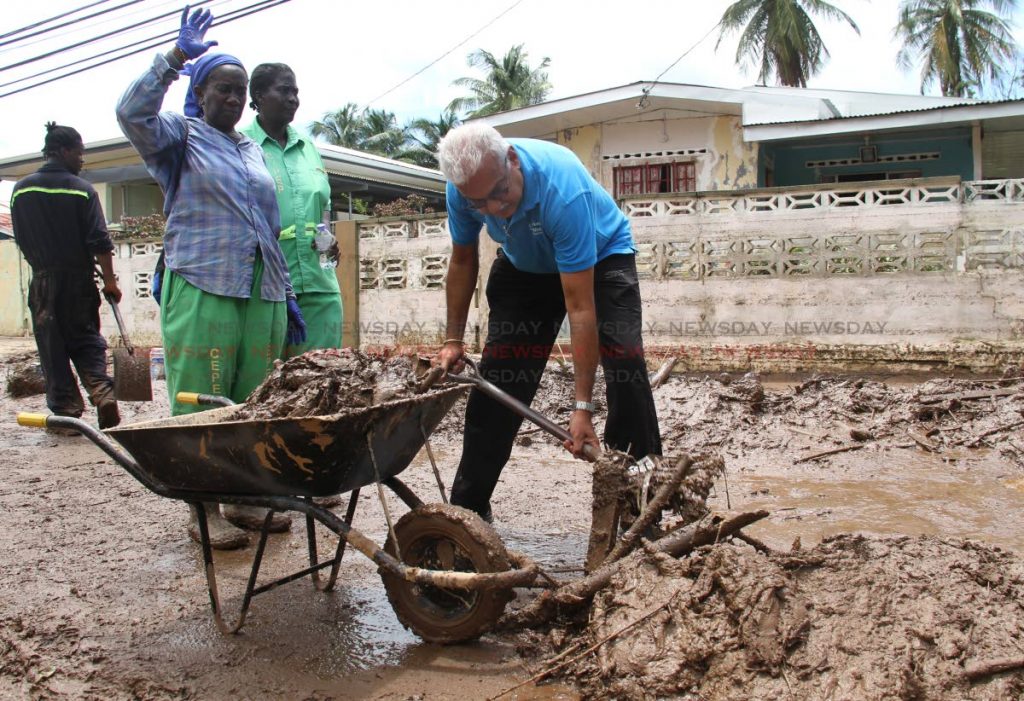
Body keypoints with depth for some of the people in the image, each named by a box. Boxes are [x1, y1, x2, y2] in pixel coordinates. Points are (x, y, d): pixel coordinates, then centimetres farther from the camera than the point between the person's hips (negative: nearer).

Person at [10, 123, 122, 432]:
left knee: (52, 349, 7)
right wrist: (110, 281, -7)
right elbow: (99, 241, -12)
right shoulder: (82, 190, -7)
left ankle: (66, 409, 6)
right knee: (86, 341, 10)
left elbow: (21, 239, 9)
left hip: (43, 281, 2)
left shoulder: (20, 189, 4)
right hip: (79, 280, -2)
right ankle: (102, 393, -9)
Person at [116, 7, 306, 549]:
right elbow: (132, 113, -17)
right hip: (202, 288, -5)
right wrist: (175, 57, -20)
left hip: (260, 292, 5)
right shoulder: (180, 137, 6)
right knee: (202, 402, -3)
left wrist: (287, 294, 17)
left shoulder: (252, 151, 21)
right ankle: (204, 509, 5)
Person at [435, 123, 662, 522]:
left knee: (625, 364, -25)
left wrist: (583, 407, -40)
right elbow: (463, 260, -3)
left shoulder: (563, 190, -41)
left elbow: (580, 308, -40)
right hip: (523, 263, 4)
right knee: (497, 376, -3)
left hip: (601, 256, -4)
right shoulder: (462, 190, -25)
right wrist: (453, 339, -4)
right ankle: (467, 508, 9)